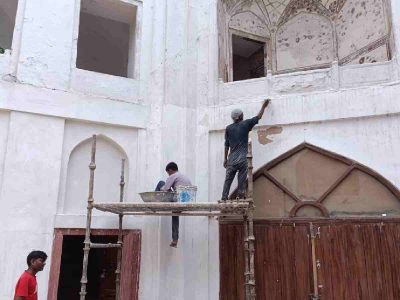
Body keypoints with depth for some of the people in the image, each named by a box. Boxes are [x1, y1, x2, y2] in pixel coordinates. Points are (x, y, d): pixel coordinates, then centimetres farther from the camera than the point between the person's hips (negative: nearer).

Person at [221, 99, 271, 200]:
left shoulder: (228, 128, 7)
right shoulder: (245, 124, 2)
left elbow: (226, 144, 8)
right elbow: (258, 117, 15)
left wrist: (225, 158, 14)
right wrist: (264, 106, 30)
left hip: (231, 159, 2)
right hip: (242, 158, -2)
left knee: (228, 180, 3)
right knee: (241, 180, 1)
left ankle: (224, 198, 0)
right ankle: (241, 198, 0)